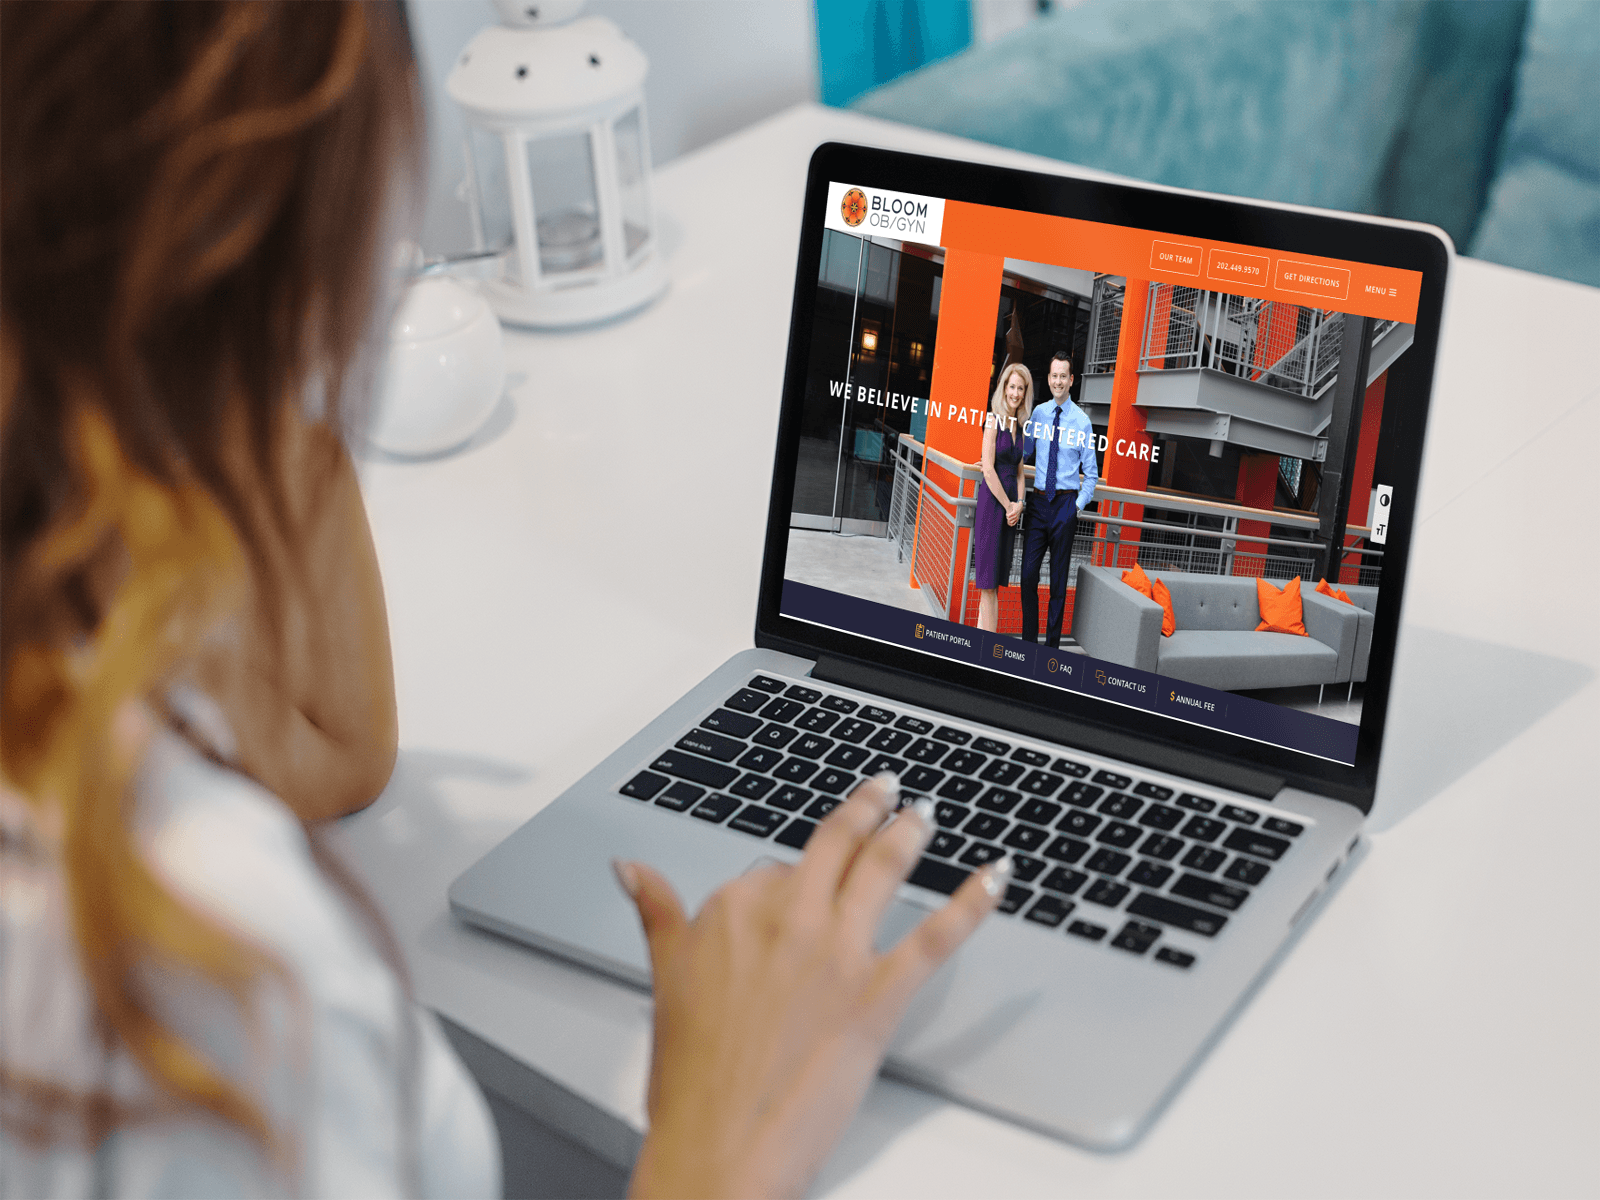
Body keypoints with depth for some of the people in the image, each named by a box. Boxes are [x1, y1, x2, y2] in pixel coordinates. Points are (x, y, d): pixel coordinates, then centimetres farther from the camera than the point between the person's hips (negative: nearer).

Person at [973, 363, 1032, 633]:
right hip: (992, 501, -7)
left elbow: (1019, 471, 16)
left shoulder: (1019, 426, 14)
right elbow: (988, 470, -13)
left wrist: (1019, 504, 0)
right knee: (989, 579, -5)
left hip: (1010, 506, 7)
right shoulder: (994, 421, -7)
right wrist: (1008, 505, -10)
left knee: (995, 578, 8)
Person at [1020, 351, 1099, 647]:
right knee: (1028, 574, -1)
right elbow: (1024, 453, 16)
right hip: (1038, 501, 3)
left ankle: (1053, 643, 13)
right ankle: (1028, 641, 10)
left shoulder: (1082, 421, -3)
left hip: (1065, 503, -3)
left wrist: (1079, 504, -7)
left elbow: (1091, 472, 1)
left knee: (1059, 578, 5)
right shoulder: (1038, 413, 6)